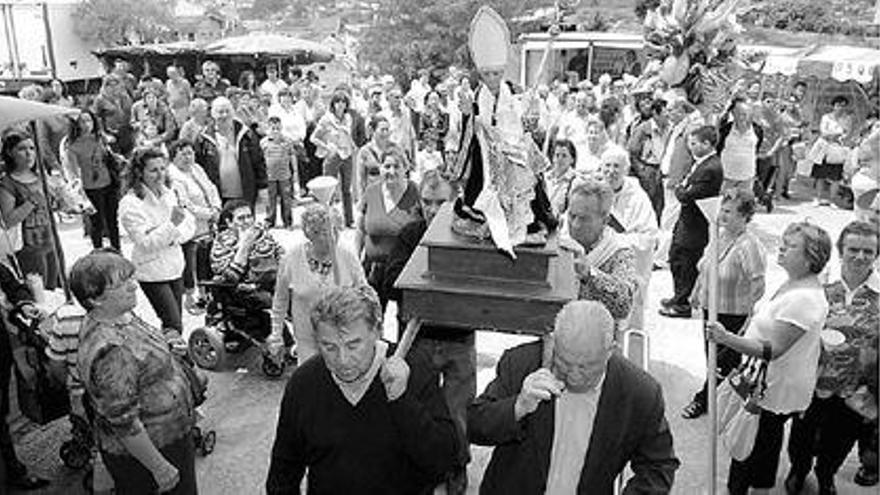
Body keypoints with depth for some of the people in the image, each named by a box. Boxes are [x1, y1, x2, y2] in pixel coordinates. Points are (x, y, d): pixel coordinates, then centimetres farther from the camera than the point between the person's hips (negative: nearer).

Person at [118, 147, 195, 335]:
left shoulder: (168, 193, 5)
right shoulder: (130, 203, -16)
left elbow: (190, 222, 3)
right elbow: (145, 243, -21)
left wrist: (176, 235, -17)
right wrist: (172, 224, -31)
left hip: (175, 267, 6)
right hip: (152, 273, -6)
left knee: (173, 324, 13)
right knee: (174, 328, -8)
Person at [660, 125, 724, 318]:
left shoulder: (710, 169, -25)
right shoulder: (703, 163, 7)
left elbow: (686, 196, -27)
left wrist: (679, 189, -8)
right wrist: (683, 187, -7)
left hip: (695, 226, -10)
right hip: (686, 222, 10)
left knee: (686, 264, 3)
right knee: (675, 258, 21)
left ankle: (682, 305, 19)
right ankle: (679, 297, 37)